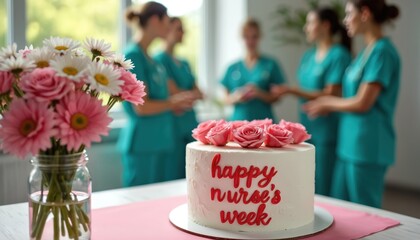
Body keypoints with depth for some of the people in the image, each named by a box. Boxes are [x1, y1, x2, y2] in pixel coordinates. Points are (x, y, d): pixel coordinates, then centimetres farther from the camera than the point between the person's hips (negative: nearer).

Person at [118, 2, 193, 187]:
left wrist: (176, 103, 2)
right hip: (143, 144, -9)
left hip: (161, 142, 9)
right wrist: (172, 102, -4)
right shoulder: (133, 55, -14)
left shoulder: (149, 58, 12)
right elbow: (141, 107, -19)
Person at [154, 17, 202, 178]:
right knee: (176, 177, -3)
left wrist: (184, 95, -8)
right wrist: (191, 94, 0)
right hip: (174, 128, -7)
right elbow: (175, 94, -13)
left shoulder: (184, 64, 17)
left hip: (191, 125, 7)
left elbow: (199, 94, 9)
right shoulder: (160, 60, -6)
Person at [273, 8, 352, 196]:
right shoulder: (308, 56, 13)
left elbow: (331, 95, -15)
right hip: (307, 129, 8)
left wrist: (292, 91, -18)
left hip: (327, 131, -8)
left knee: (324, 190, -1)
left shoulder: (339, 55, -10)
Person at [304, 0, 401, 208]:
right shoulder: (368, 50, 13)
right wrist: (326, 104, 7)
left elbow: (363, 103, -17)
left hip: (367, 146, -8)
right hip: (351, 144, 9)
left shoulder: (382, 51, -14)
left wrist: (328, 104, -3)